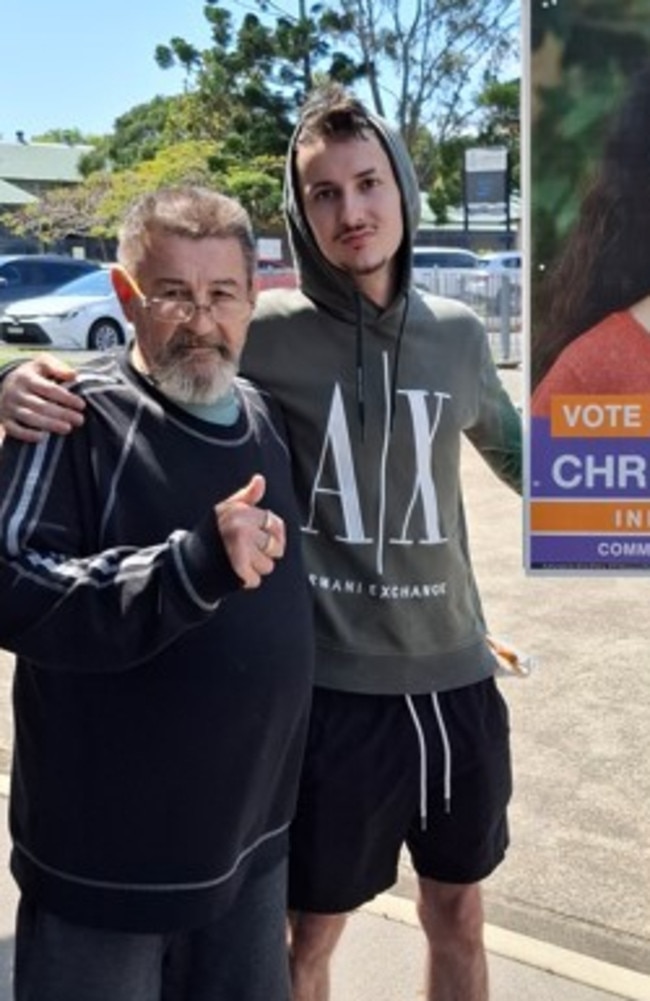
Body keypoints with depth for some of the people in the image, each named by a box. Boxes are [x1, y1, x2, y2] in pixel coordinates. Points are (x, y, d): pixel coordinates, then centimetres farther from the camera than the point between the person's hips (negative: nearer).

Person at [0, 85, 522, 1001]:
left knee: (457, 914, 23)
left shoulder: (458, 335, 2)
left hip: (456, 683, 4)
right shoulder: (267, 333, -10)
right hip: (331, 691, -4)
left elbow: (516, 454, 19)